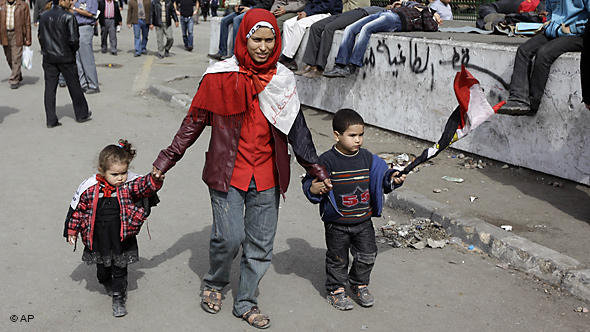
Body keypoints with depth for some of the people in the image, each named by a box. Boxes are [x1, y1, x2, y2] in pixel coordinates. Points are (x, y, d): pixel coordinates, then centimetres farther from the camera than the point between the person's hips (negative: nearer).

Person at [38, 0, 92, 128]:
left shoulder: (43, 16, 5)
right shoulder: (68, 17, -13)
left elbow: (40, 36, 7)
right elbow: (73, 39, -15)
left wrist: (46, 50, 16)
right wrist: (74, 50, 3)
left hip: (48, 57, 5)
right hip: (66, 57, -4)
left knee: (50, 88, 6)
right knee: (74, 86, 10)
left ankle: (51, 120, 6)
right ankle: (81, 114, 22)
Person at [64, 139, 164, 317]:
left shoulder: (130, 184, -13)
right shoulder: (89, 188, -13)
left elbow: (146, 186, -25)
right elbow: (77, 209, -1)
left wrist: (155, 179, -48)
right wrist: (72, 231, 4)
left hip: (122, 238, -1)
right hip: (98, 240, 1)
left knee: (120, 269, 10)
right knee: (102, 267, 21)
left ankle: (118, 298, 27)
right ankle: (106, 283, 52)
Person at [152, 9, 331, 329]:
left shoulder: (282, 80, 3)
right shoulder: (220, 77, -7)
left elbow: (297, 129, 12)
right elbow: (194, 122, 1)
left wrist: (316, 170, 14)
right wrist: (165, 161, 0)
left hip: (266, 177, 3)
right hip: (227, 173, -3)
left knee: (260, 244, 9)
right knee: (229, 237, -8)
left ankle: (246, 302, 29)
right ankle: (214, 284, 24)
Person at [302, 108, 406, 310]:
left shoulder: (367, 158, 0)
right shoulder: (327, 161, -13)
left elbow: (380, 176, 10)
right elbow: (309, 182, -10)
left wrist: (392, 179, -9)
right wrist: (314, 189, -30)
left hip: (363, 220, 4)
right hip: (336, 223, -4)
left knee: (367, 255, 12)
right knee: (337, 258, 9)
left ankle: (360, 285, 33)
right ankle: (336, 289, 27)